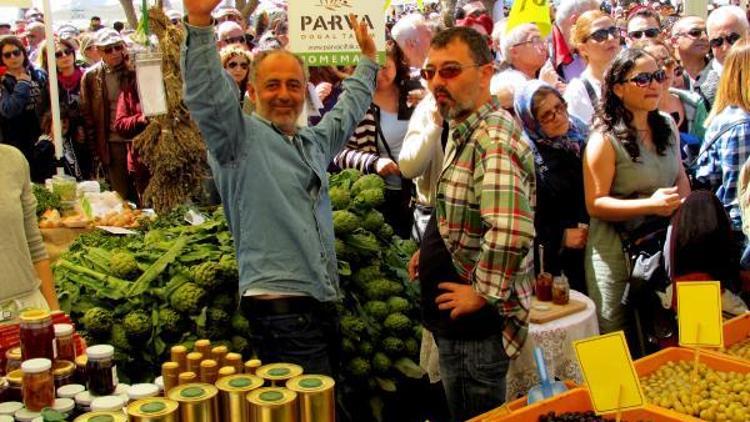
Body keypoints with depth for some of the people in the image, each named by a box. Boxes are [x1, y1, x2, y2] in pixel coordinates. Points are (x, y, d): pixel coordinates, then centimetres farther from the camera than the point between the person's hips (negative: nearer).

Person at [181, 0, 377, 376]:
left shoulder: (315, 142, 19)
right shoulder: (240, 137, -3)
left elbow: (348, 111, 38)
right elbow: (207, 95, -20)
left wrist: (368, 59, 45)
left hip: (322, 305, 8)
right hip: (281, 311, -8)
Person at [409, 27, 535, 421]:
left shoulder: (493, 141, -24)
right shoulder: (464, 131, 10)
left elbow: (510, 232, -39)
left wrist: (483, 293, -26)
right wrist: (432, 250, 13)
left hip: (477, 325, -10)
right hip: (459, 321, 10)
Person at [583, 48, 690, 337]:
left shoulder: (668, 127, 7)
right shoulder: (605, 140, -14)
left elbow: (680, 176, 19)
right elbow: (595, 204, -17)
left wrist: (680, 205, -2)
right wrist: (650, 206, -27)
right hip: (616, 252, -6)